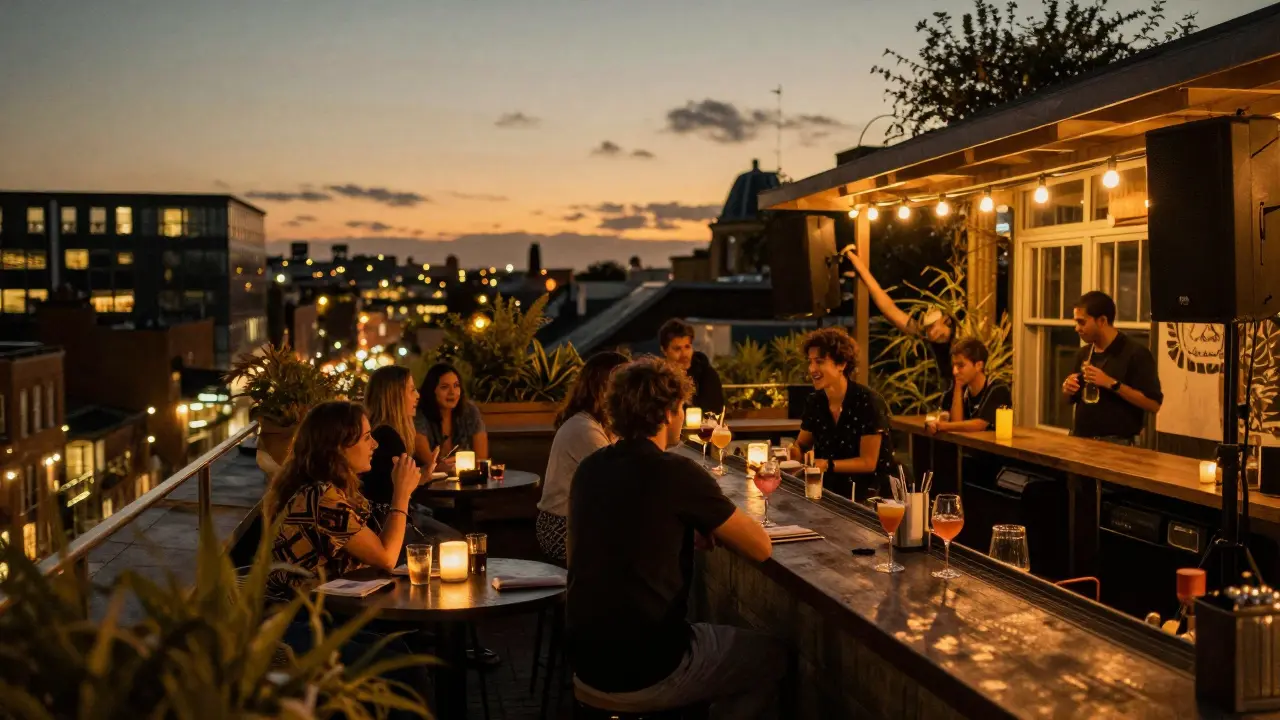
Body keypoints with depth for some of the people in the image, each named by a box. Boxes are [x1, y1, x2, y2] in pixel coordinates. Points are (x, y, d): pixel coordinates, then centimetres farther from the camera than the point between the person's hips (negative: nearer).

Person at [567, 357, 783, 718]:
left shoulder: (589, 468, 3)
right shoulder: (677, 472, -17)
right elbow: (760, 548, -7)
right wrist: (716, 523, 11)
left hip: (587, 660, 7)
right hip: (644, 672, -7)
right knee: (771, 656, 18)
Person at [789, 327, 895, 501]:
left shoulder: (868, 402, -16)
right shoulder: (815, 402, 1)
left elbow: (868, 462, -15)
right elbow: (802, 445, 11)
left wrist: (828, 465, -26)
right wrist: (792, 452, -12)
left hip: (868, 492, -6)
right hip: (829, 489, 6)